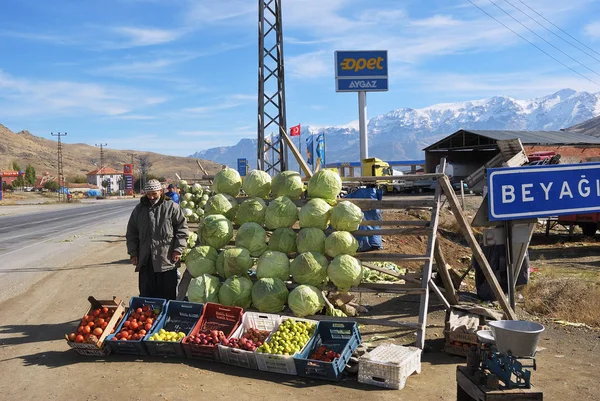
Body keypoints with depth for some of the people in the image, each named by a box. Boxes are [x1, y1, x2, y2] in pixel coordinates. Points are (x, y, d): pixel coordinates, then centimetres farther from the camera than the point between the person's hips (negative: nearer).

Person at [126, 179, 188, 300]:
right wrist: (133, 253, 8)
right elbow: (131, 233, 14)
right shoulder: (139, 209, 10)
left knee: (168, 295, 6)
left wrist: (178, 249, -9)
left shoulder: (172, 207, -2)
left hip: (167, 259, -3)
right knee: (146, 295, 11)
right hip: (145, 260, 4)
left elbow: (182, 228, -2)